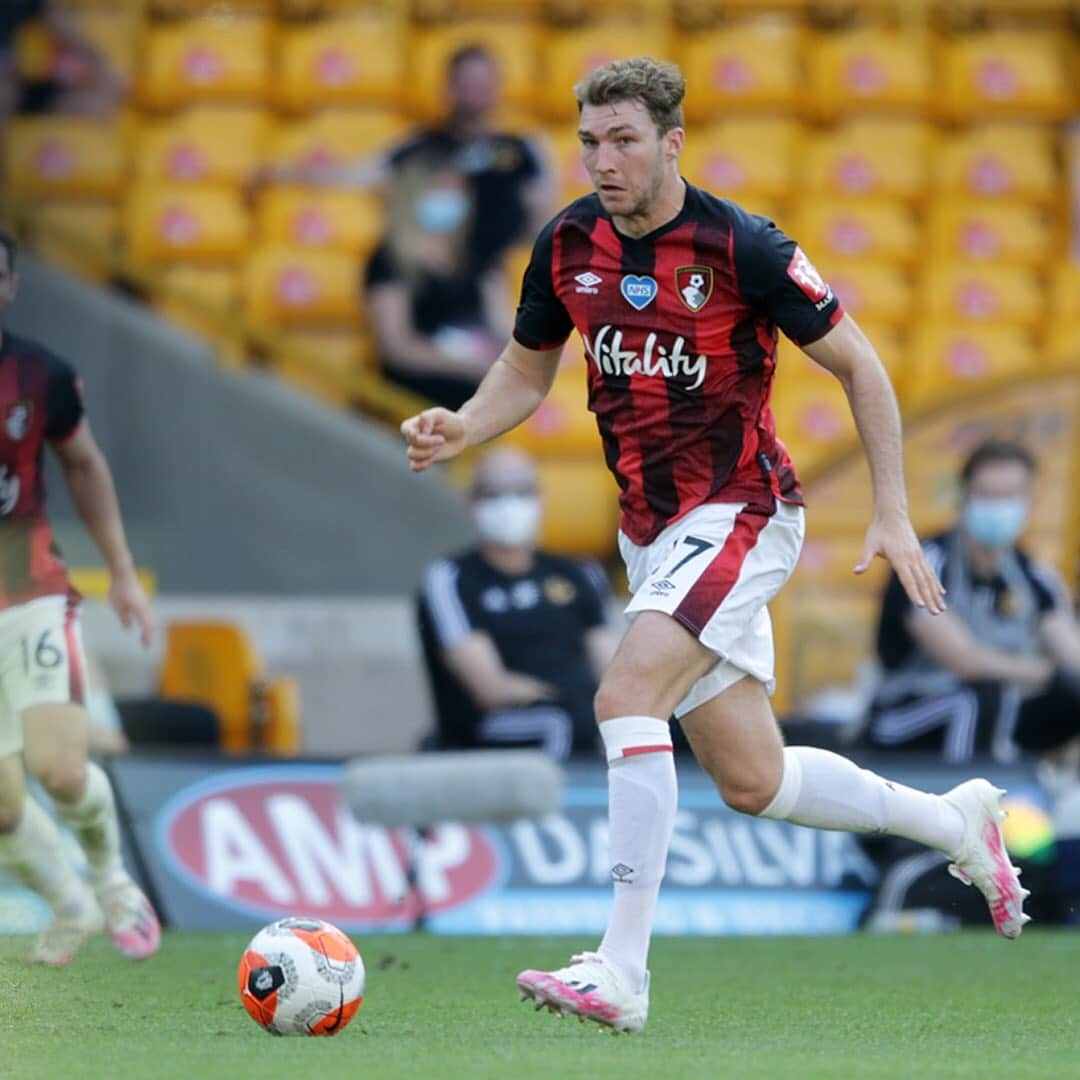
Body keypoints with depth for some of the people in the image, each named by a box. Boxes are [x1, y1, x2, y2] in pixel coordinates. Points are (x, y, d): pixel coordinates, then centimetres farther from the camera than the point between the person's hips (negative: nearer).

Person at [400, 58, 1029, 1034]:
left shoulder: (741, 248, -17)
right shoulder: (568, 247, 0)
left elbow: (858, 365, -8)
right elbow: (526, 369, 15)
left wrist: (893, 515, -12)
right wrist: (459, 431, -6)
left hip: (739, 514, -7)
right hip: (651, 531, 7)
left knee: (626, 696, -26)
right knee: (752, 782, 11)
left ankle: (622, 970, -25)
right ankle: (954, 822, 35)